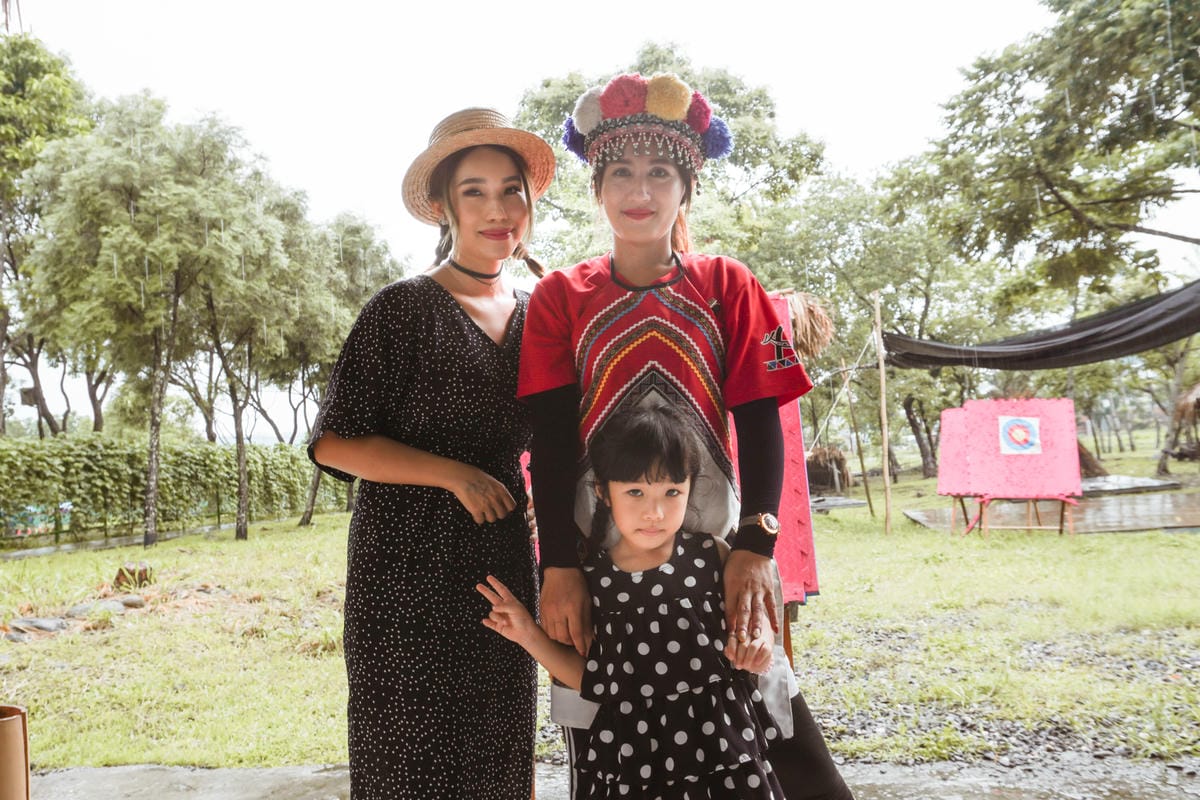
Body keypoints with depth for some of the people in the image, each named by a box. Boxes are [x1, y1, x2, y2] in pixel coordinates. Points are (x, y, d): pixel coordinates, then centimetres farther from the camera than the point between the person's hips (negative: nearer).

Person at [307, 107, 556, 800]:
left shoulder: (535, 314, 9)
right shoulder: (403, 309, -8)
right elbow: (333, 442, -11)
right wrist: (454, 474, -16)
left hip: (505, 558, 5)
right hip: (408, 564, -5)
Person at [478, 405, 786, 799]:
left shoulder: (711, 555, -7)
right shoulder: (590, 578, -5)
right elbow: (593, 680, 3)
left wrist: (760, 640, -13)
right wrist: (531, 636, -4)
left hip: (719, 738, 0)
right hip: (632, 752, 0)